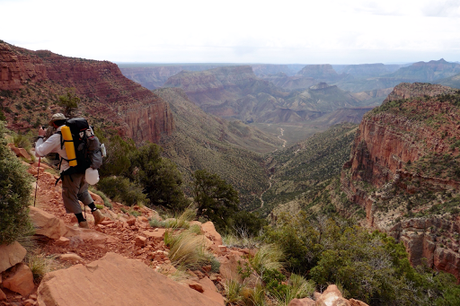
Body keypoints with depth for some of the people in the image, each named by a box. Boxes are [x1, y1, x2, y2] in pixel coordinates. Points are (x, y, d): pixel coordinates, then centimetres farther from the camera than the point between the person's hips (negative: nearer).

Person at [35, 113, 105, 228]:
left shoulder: (56, 137, -7)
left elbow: (39, 152, -3)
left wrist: (40, 137, 10)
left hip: (71, 171, -6)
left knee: (70, 197, 12)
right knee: (83, 191, 27)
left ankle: (82, 222, 14)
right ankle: (96, 211, 13)